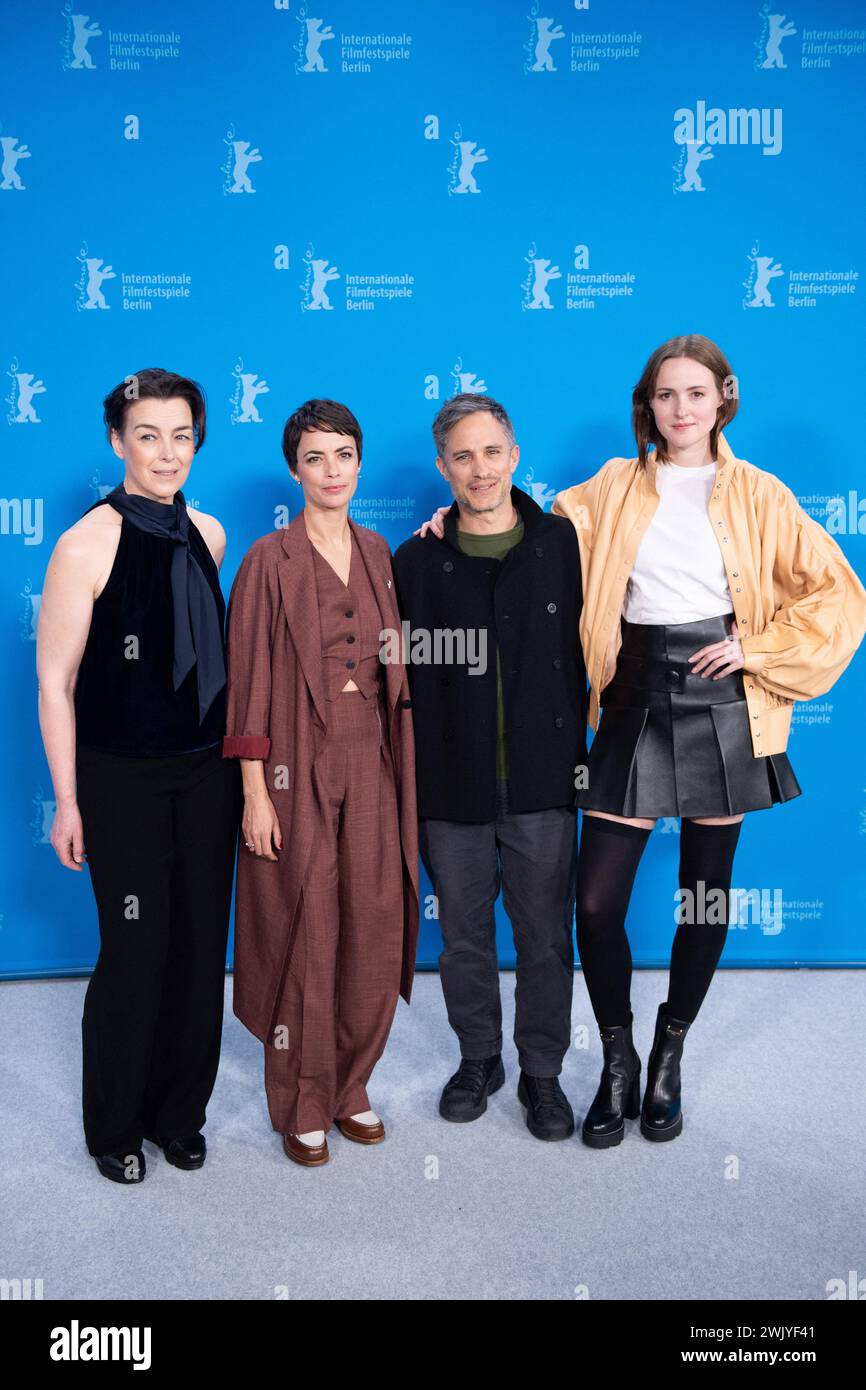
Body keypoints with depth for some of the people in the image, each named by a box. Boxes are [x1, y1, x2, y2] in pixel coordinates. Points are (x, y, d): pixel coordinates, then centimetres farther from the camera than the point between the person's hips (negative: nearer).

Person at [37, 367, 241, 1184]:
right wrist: (67, 801, -10)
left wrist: (238, 754, 12)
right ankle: (115, 1127, 28)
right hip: (122, 779, -5)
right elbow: (55, 681, -11)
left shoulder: (207, 534, 3)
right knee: (134, 950, 4)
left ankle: (179, 1113, 31)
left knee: (202, 944, 11)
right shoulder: (87, 545, -13)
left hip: (207, 771, 5)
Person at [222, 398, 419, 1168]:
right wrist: (254, 792, -11)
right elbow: (249, 680, -8)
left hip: (371, 762, 5)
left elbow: (397, 663, 12)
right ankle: (302, 1106, 22)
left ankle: (351, 1088, 28)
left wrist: (402, 767, 6)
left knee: (375, 929, 8)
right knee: (303, 934, 4)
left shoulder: (378, 552, 9)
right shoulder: (269, 560, -6)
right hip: (299, 765, -4)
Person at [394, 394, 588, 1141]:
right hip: (450, 787, 1)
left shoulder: (564, 544, 0)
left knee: (545, 936, 10)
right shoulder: (417, 560, 1)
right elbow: (397, 677, 3)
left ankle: (543, 1073, 29)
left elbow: (597, 650, 3)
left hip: (543, 781, -1)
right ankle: (479, 1059, 36)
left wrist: (582, 755, 0)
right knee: (465, 935, 15)